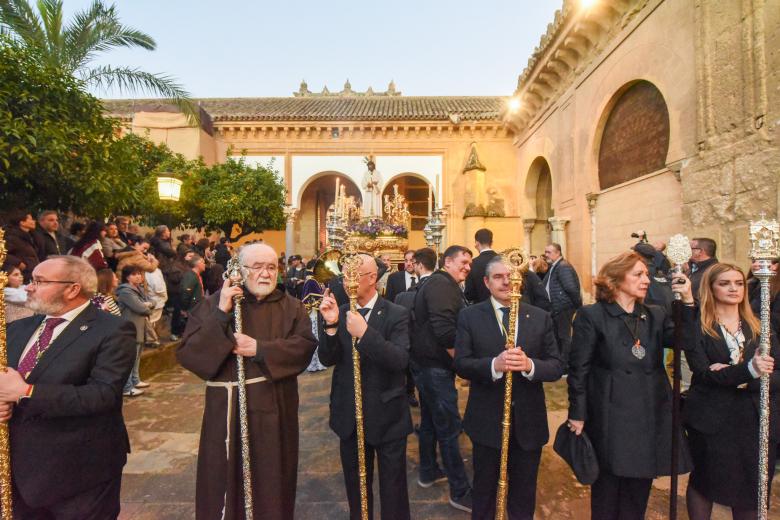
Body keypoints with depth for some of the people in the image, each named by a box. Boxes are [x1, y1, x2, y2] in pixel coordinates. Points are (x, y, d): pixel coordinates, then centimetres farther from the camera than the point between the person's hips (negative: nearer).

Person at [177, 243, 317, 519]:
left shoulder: (291, 307, 2)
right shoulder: (215, 303, 0)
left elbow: (305, 345, -10)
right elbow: (186, 352, -8)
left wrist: (260, 349, -19)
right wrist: (220, 314, -19)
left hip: (274, 408, 1)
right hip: (227, 408, 0)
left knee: (271, 481, 14)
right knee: (225, 480, 12)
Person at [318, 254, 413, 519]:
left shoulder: (396, 314, -13)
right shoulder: (340, 312, -1)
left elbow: (401, 361, -24)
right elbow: (327, 360, -7)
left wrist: (365, 333, -35)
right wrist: (331, 325, -23)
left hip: (387, 416, -4)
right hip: (349, 416, 4)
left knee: (392, 486, 15)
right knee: (355, 484, 24)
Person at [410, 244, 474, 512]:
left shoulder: (441, 283, 14)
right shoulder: (442, 284, -18)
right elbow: (444, 330, -28)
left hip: (428, 363, 11)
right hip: (436, 366, -11)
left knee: (431, 420, 21)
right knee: (449, 427, 0)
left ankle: (428, 472, 37)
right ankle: (461, 491, 14)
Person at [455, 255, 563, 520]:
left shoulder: (541, 317, -2)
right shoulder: (469, 316, -7)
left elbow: (557, 367, -5)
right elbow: (461, 364, -13)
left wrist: (529, 365, -26)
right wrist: (494, 364, -31)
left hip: (529, 422, 2)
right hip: (487, 421, -1)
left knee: (524, 496, 23)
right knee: (484, 491, 21)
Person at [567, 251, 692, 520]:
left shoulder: (655, 315, 7)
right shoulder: (592, 315, -10)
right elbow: (578, 369, -10)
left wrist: (688, 303, -18)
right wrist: (578, 414, -10)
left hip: (650, 417, 5)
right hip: (610, 419, -5)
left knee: (638, 492, 20)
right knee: (607, 491, 13)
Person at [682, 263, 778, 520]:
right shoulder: (696, 327, -6)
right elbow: (704, 374, -15)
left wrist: (738, 379, -17)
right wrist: (748, 370, -29)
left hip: (757, 420, 4)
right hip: (712, 421, -3)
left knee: (752, 490, 13)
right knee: (704, 482, 13)